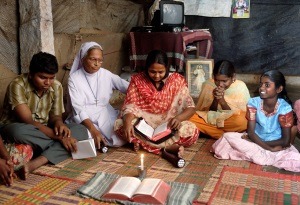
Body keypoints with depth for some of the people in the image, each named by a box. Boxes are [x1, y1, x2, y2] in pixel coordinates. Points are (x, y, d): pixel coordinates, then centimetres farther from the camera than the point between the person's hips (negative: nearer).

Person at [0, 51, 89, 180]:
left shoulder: (56, 86, -4)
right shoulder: (17, 85, -21)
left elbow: (55, 116, 1)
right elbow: (28, 121, -27)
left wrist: (59, 124, -24)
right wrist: (60, 137, -32)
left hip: (44, 131, 5)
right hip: (15, 130, -5)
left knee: (81, 130, -19)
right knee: (19, 131, -42)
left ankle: (37, 162, -34)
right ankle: (58, 147, -16)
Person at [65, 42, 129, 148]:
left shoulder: (106, 75, 0)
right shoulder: (74, 79, -7)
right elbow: (78, 109, -15)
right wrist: (93, 129, -28)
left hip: (105, 115, 3)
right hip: (83, 118, -2)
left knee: (120, 140, -20)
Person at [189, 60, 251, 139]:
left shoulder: (240, 87, -13)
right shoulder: (209, 84, -10)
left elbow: (236, 115, -14)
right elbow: (209, 112, -6)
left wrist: (222, 100, -29)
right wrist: (215, 100, -27)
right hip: (211, 119, 2)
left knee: (241, 121, -37)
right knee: (191, 118, -26)